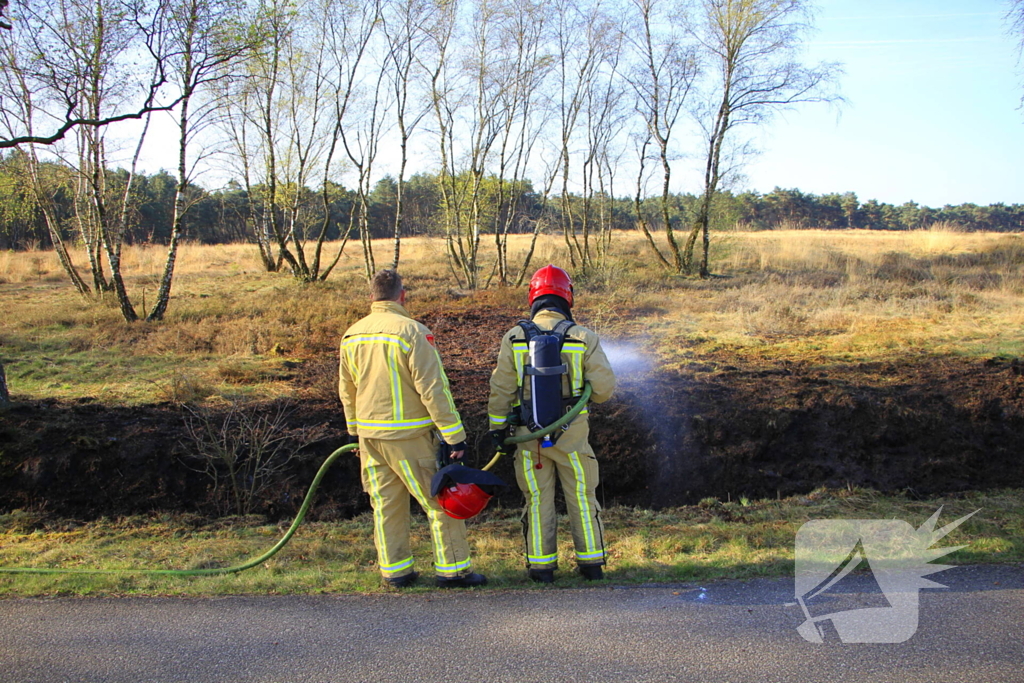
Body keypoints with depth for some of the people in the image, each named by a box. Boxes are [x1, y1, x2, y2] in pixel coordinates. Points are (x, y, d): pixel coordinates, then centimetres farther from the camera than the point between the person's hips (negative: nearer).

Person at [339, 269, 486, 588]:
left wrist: (355, 430, 28)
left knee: (386, 504, 15)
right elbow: (433, 389, -17)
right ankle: (453, 569, 11)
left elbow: (346, 390, 16)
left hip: (370, 434, 6)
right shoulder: (411, 331, -16)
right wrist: (455, 436, -14)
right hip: (409, 436, -6)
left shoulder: (352, 336, 6)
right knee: (441, 501, 5)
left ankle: (395, 570, 22)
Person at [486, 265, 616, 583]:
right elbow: (604, 386, -5)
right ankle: (591, 563, 19)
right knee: (582, 498, 12)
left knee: (538, 500, 12)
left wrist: (497, 428, 7)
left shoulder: (514, 338, -3)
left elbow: (501, 390, -2)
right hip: (572, 434, -1)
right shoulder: (584, 338, -6)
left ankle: (541, 565, 16)